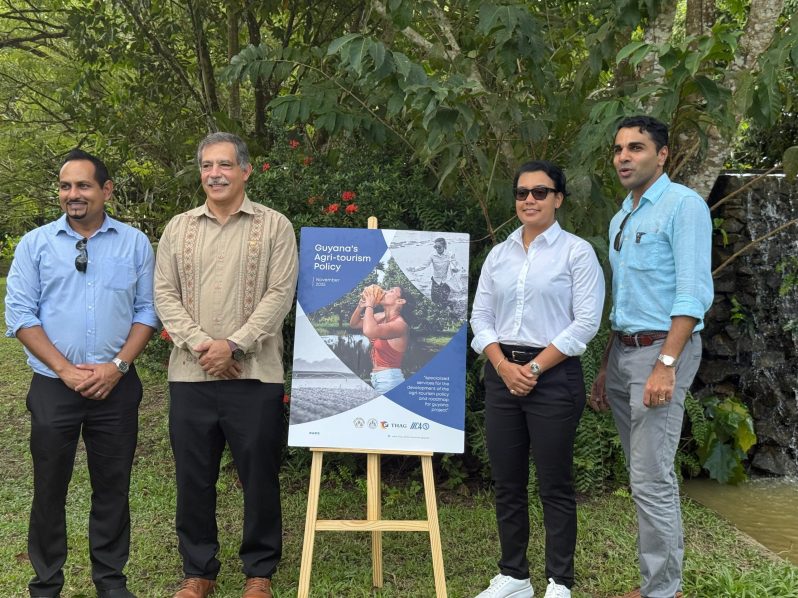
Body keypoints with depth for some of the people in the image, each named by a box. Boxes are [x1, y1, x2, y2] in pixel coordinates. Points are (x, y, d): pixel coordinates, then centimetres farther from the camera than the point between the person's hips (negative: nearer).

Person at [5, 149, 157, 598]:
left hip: (117, 387, 0)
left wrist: (118, 365, -10)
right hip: (53, 387, 0)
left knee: (113, 487, 9)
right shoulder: (36, 244, 2)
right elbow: (21, 313, -3)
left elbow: (147, 310, 2)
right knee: (50, 488, 8)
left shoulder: (135, 243, 3)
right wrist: (64, 369, -11)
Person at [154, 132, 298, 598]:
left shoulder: (274, 226, 0)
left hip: (255, 374, -3)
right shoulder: (179, 228, 10)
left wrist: (233, 345, -14)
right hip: (190, 373, 3)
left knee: (259, 473, 5)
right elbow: (165, 294, 4)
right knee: (193, 475, 10)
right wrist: (199, 344, -10)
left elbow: (279, 295, -7)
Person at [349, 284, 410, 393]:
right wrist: (361, 305, 0)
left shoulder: (400, 324, -18)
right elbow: (354, 324, 18)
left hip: (389, 380, -8)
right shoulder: (382, 317, 8)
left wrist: (369, 305, -19)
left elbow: (369, 331, -34)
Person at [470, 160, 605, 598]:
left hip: (554, 376, -5)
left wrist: (535, 368, -12)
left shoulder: (577, 251, -3)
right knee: (506, 484, 9)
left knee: (554, 485, 1)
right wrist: (503, 365, -7)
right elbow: (480, 317, 9)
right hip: (502, 375, 5)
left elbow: (586, 322, -9)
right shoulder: (498, 254, 11)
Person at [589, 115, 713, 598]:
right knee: (645, 475, 12)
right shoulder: (621, 219, 17)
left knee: (652, 480, -8)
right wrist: (606, 370, 18)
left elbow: (694, 293, -16)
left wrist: (666, 364, -23)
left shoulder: (683, 205, -8)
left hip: (661, 349, -8)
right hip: (623, 351, 8)